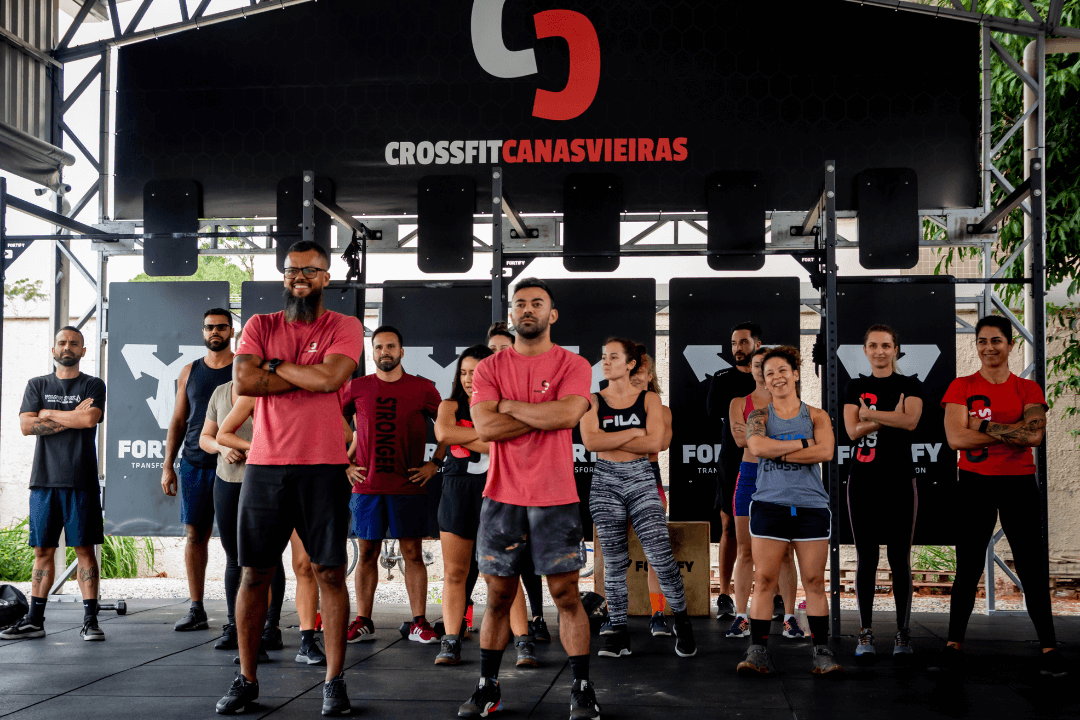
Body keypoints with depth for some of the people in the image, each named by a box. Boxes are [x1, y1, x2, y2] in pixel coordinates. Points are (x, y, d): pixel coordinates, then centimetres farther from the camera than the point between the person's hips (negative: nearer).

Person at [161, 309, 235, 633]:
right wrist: (167, 466, 9)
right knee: (194, 535, 4)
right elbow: (178, 422, 15)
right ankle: (196, 610, 10)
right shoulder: (190, 372, 13)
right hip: (194, 464, 4)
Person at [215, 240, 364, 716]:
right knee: (254, 573, 7)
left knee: (330, 572, 0)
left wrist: (273, 364, -4)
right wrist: (306, 377, -7)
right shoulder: (260, 326, 10)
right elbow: (243, 381, -6)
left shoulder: (344, 327, 3)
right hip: (265, 465, 2)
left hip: (323, 466, -2)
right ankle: (246, 680, 19)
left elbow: (330, 377, -15)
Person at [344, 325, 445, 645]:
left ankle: (419, 624, 5)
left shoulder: (422, 388, 3)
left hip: (408, 486, -1)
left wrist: (434, 464, 2)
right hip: (366, 485, 1)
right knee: (367, 553, 5)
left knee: (413, 553, 0)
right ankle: (363, 622, 11)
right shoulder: (357, 387, 6)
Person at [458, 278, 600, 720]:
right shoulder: (489, 368, 5)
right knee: (498, 596, 9)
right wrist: (544, 415, -11)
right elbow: (485, 427, -9)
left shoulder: (573, 365, 1)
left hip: (555, 499, -2)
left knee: (566, 595, 1)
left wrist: (510, 405, -8)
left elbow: (567, 414, -18)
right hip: (502, 497, 2)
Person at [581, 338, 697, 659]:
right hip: (605, 482, 1)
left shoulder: (649, 400, 3)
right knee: (614, 562, 4)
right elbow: (590, 441, -11)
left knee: (661, 554, -10)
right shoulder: (593, 401, 5)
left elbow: (654, 443, -11)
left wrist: (608, 440, -9)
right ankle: (619, 633, 12)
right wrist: (633, 433, -9)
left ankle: (681, 621, 9)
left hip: (641, 480, -1)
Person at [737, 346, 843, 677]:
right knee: (764, 579, -3)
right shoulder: (759, 415, 9)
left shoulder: (816, 416, 10)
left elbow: (826, 452, -9)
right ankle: (757, 652, 0)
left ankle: (822, 652, 8)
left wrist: (778, 452, -10)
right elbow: (757, 445, -12)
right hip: (769, 505, 0)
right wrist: (802, 444, -9)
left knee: (814, 580, 2)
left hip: (811, 506, 0)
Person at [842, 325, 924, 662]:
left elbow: (911, 421, -16)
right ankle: (865, 633, 10)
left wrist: (870, 413, -11)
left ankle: (903, 634, 11)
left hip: (899, 480, -1)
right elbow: (853, 431, -5)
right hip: (863, 481, 1)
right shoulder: (855, 386, 9)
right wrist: (892, 417, -11)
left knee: (899, 558, 2)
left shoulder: (910, 385, 3)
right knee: (866, 558, 3)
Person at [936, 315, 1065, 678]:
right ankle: (954, 645, 12)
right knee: (967, 569, 6)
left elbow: (1035, 435, -13)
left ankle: (1049, 649, 8)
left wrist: (984, 426, -14)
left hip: (1019, 484, 0)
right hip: (975, 484, 0)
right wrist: (1013, 432, -11)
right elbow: (956, 438, -12)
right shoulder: (962, 387, 2)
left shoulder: (1029, 389, 4)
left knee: (1033, 569, 0)